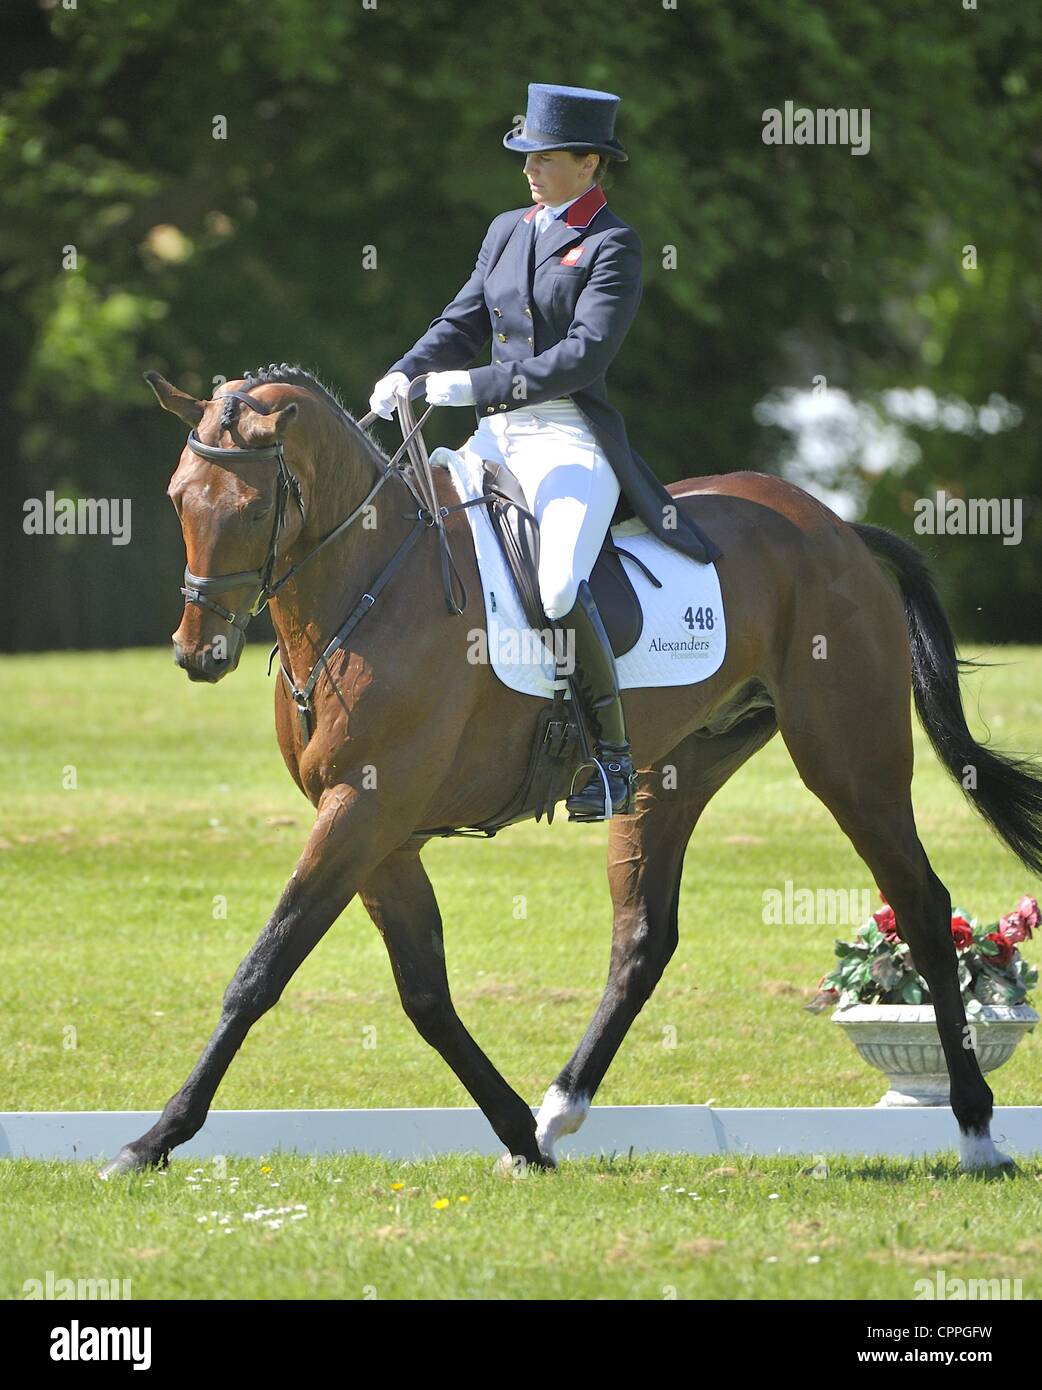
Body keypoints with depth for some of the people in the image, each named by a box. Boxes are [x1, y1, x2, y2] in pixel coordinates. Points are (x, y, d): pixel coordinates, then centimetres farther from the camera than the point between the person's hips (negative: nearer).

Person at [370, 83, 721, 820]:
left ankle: (614, 754, -16)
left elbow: (585, 353, -16)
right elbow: (464, 323, 18)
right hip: (498, 434, 8)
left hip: (571, 438, -8)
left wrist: (476, 386, -21)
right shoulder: (507, 232, 15)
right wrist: (406, 375, -2)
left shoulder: (612, 246, -7)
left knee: (559, 588, -29)